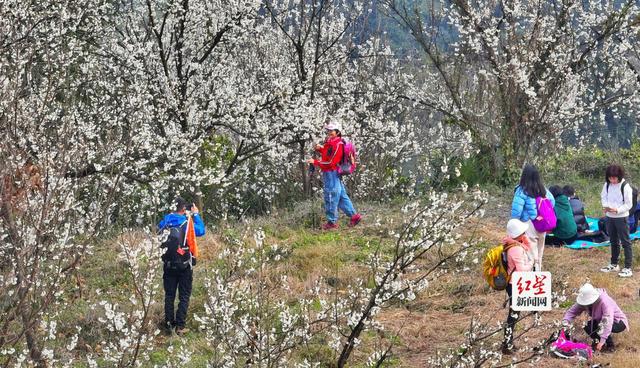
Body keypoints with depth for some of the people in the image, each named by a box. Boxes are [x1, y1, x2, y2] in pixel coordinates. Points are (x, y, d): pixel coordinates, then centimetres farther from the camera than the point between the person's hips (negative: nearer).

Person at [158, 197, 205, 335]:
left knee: (169, 295, 13)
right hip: (184, 266, -3)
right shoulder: (187, 222, -13)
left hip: (168, 265, 3)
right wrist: (196, 214, 12)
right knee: (184, 296, 4)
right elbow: (201, 231, 1)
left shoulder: (164, 223, -3)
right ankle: (180, 326, 0)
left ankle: (169, 324, 15)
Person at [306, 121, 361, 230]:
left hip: (332, 173, -10)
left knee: (331, 198, -2)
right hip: (328, 173, 10)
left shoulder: (337, 145, -19)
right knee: (341, 196, 15)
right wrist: (320, 149, 6)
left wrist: (315, 162, -21)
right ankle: (354, 216, 20)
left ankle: (332, 222, 6)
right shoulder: (329, 142, 12)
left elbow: (331, 162, -22)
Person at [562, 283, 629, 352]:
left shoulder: (604, 302, -36)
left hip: (619, 323, -7)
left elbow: (608, 323, -41)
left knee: (601, 326, -33)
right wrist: (565, 321, -33)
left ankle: (610, 344, -11)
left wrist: (602, 341, -45)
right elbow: (572, 311, -11)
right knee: (587, 327, -17)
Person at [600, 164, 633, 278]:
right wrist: (605, 206, -8)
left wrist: (617, 210, -27)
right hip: (609, 217, 6)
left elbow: (628, 204, -15)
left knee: (625, 242, -3)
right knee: (613, 241, 19)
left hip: (621, 217, -6)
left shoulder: (625, 187, -18)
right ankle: (614, 264, 31)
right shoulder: (607, 185, -1)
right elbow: (603, 196, 11)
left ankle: (628, 268, -3)